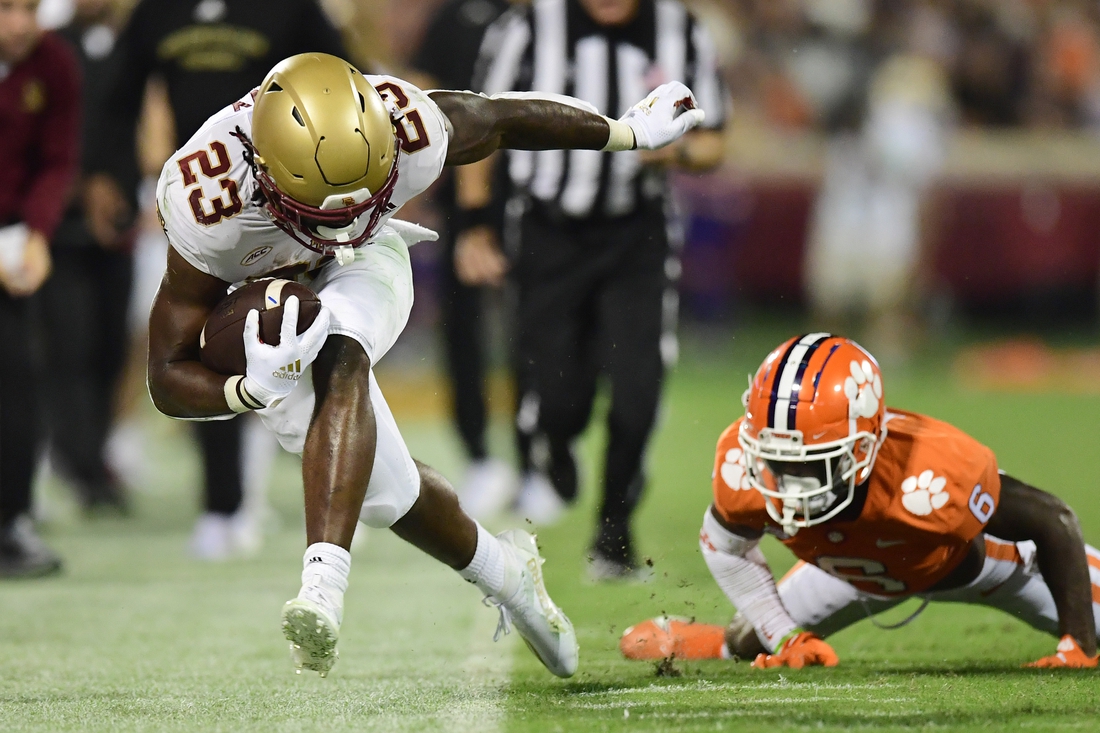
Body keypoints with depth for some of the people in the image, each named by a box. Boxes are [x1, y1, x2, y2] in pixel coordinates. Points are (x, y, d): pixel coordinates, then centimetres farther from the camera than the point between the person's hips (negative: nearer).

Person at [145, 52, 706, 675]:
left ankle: (325, 579, -45)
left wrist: (630, 132, 5)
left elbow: (499, 121, -10)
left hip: (360, 268, 0)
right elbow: (171, 379, -29)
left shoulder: (409, 137, -34)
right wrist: (254, 390, -51)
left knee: (338, 364, -34)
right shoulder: (210, 204, -39)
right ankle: (503, 571, 28)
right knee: (387, 490, -1)